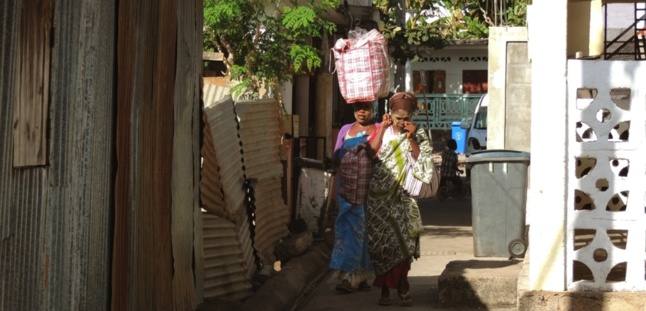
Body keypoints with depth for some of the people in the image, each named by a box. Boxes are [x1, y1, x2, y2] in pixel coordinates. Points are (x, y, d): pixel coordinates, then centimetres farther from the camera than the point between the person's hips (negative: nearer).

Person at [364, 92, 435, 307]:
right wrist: (383, 127, -13)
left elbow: (422, 164, -5)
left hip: (403, 198, 0)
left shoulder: (418, 136, 5)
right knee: (380, 241, 0)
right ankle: (385, 288, 10)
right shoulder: (382, 132, 5)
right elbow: (371, 151, -12)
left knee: (404, 240, -4)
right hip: (379, 196, 1)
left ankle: (402, 284, 14)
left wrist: (411, 139, -13)